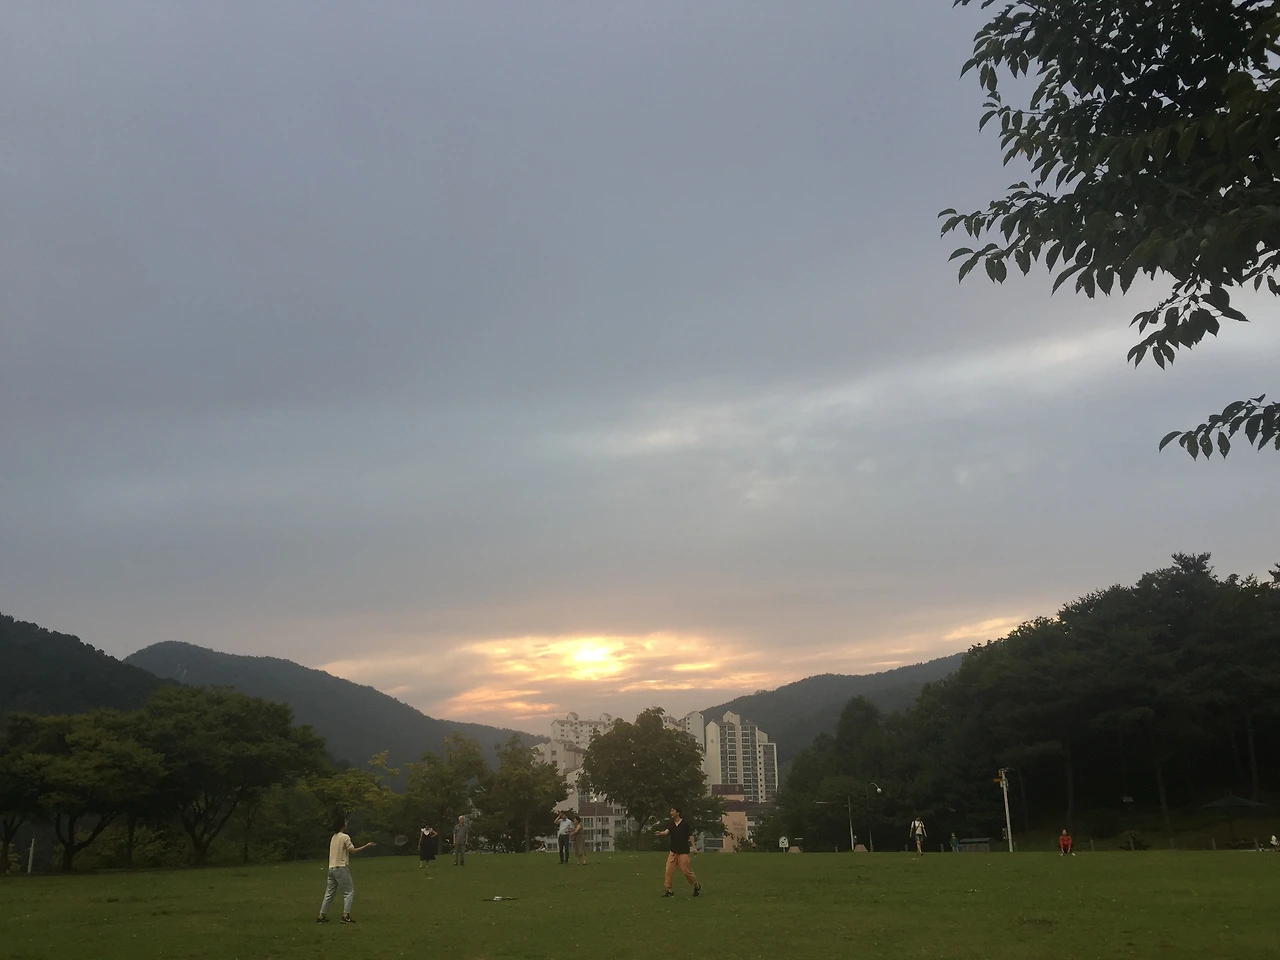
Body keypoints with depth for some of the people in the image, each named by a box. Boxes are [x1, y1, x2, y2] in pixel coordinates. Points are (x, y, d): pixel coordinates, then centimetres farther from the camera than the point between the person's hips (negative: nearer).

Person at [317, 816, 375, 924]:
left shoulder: (333, 837, 13)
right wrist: (367, 846, -6)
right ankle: (346, 916, -9)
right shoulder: (345, 837, -9)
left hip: (331, 868, 7)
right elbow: (353, 850, -11)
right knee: (349, 892, -1)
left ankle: (322, 916, 13)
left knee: (329, 893, 12)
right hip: (341, 868, -7)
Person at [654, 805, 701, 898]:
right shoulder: (670, 823, 3)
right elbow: (666, 831, -14)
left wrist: (693, 846, -7)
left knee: (687, 871, -2)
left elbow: (690, 835, -1)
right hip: (673, 851, 4)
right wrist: (660, 833, -35)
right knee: (668, 871, -4)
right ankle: (669, 891, 4)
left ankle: (697, 887, 20)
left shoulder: (685, 823, -6)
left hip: (683, 852, -4)